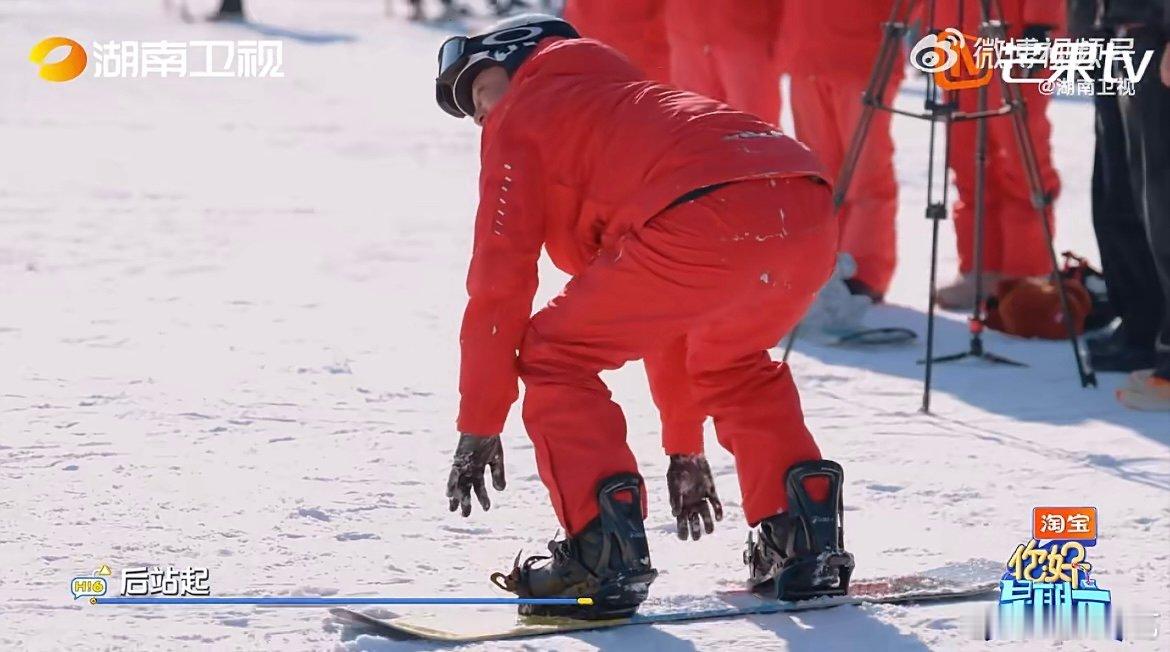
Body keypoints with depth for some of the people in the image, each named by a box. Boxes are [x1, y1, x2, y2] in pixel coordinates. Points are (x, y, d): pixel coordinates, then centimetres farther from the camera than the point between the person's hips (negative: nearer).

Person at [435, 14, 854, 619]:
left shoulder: (519, 120, 23)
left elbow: (501, 276, 13)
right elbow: (665, 312, 49)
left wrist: (478, 427, 17)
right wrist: (684, 443, 54)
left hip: (705, 223, -8)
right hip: (807, 213, 8)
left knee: (553, 356, 8)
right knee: (730, 363, 35)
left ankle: (604, 558, -3)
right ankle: (803, 534, 22)